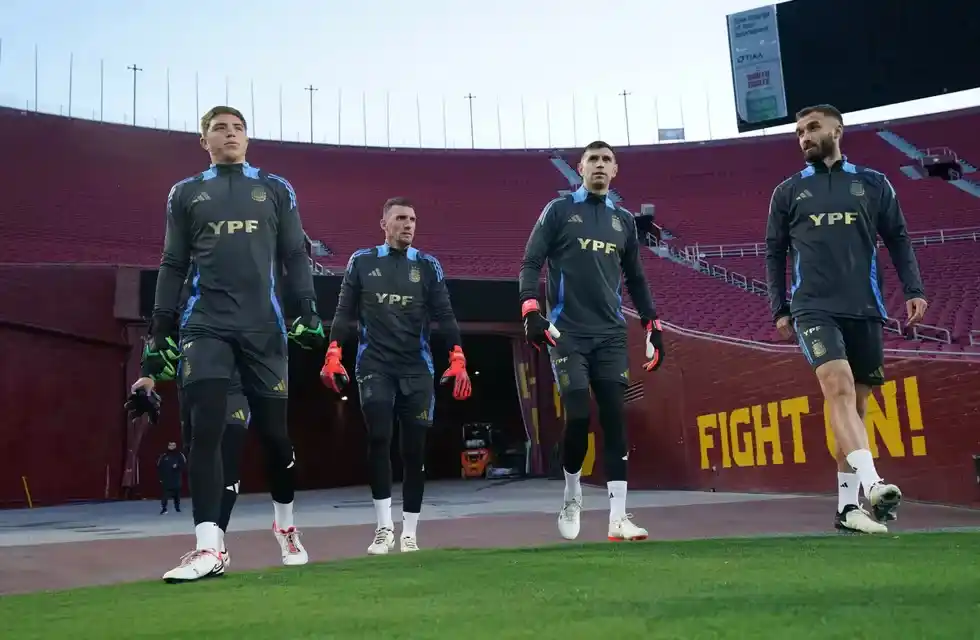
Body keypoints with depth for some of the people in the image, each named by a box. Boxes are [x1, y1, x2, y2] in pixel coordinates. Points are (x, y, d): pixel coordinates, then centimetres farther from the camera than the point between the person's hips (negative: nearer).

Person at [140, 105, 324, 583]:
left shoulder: (275, 189, 12)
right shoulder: (186, 193, 13)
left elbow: (295, 257, 9)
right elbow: (173, 266, 12)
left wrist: (309, 312, -4)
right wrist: (159, 333, 6)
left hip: (264, 326, 0)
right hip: (204, 325, 0)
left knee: (274, 431, 4)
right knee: (205, 429, -12)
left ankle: (285, 526, 27)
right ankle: (208, 549, -11)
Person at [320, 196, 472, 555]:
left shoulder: (428, 266, 8)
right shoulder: (361, 262, 7)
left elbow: (444, 316, 5)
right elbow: (344, 313, 8)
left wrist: (458, 360, -5)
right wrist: (333, 356, -2)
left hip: (416, 369, 1)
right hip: (374, 367, -1)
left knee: (414, 449, 2)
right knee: (379, 439, -13)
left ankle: (409, 533, 11)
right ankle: (384, 527, -1)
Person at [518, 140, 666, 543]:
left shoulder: (623, 220, 15)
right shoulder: (558, 211, 4)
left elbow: (635, 279, 21)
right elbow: (531, 264, -1)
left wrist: (653, 326, 16)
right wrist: (530, 311, -15)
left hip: (611, 335, 4)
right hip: (567, 334, -3)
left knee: (615, 420, -2)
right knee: (578, 418, -10)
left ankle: (618, 518, 1)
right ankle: (572, 496, 17)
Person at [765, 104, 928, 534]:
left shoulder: (873, 184, 11)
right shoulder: (788, 192, 10)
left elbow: (898, 239, 13)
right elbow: (774, 252, 13)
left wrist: (913, 290, 1)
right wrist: (779, 309, 8)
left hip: (864, 309, 2)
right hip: (814, 308, -2)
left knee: (855, 402, 6)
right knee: (839, 388, -23)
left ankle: (847, 505, 13)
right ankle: (872, 484, -33)